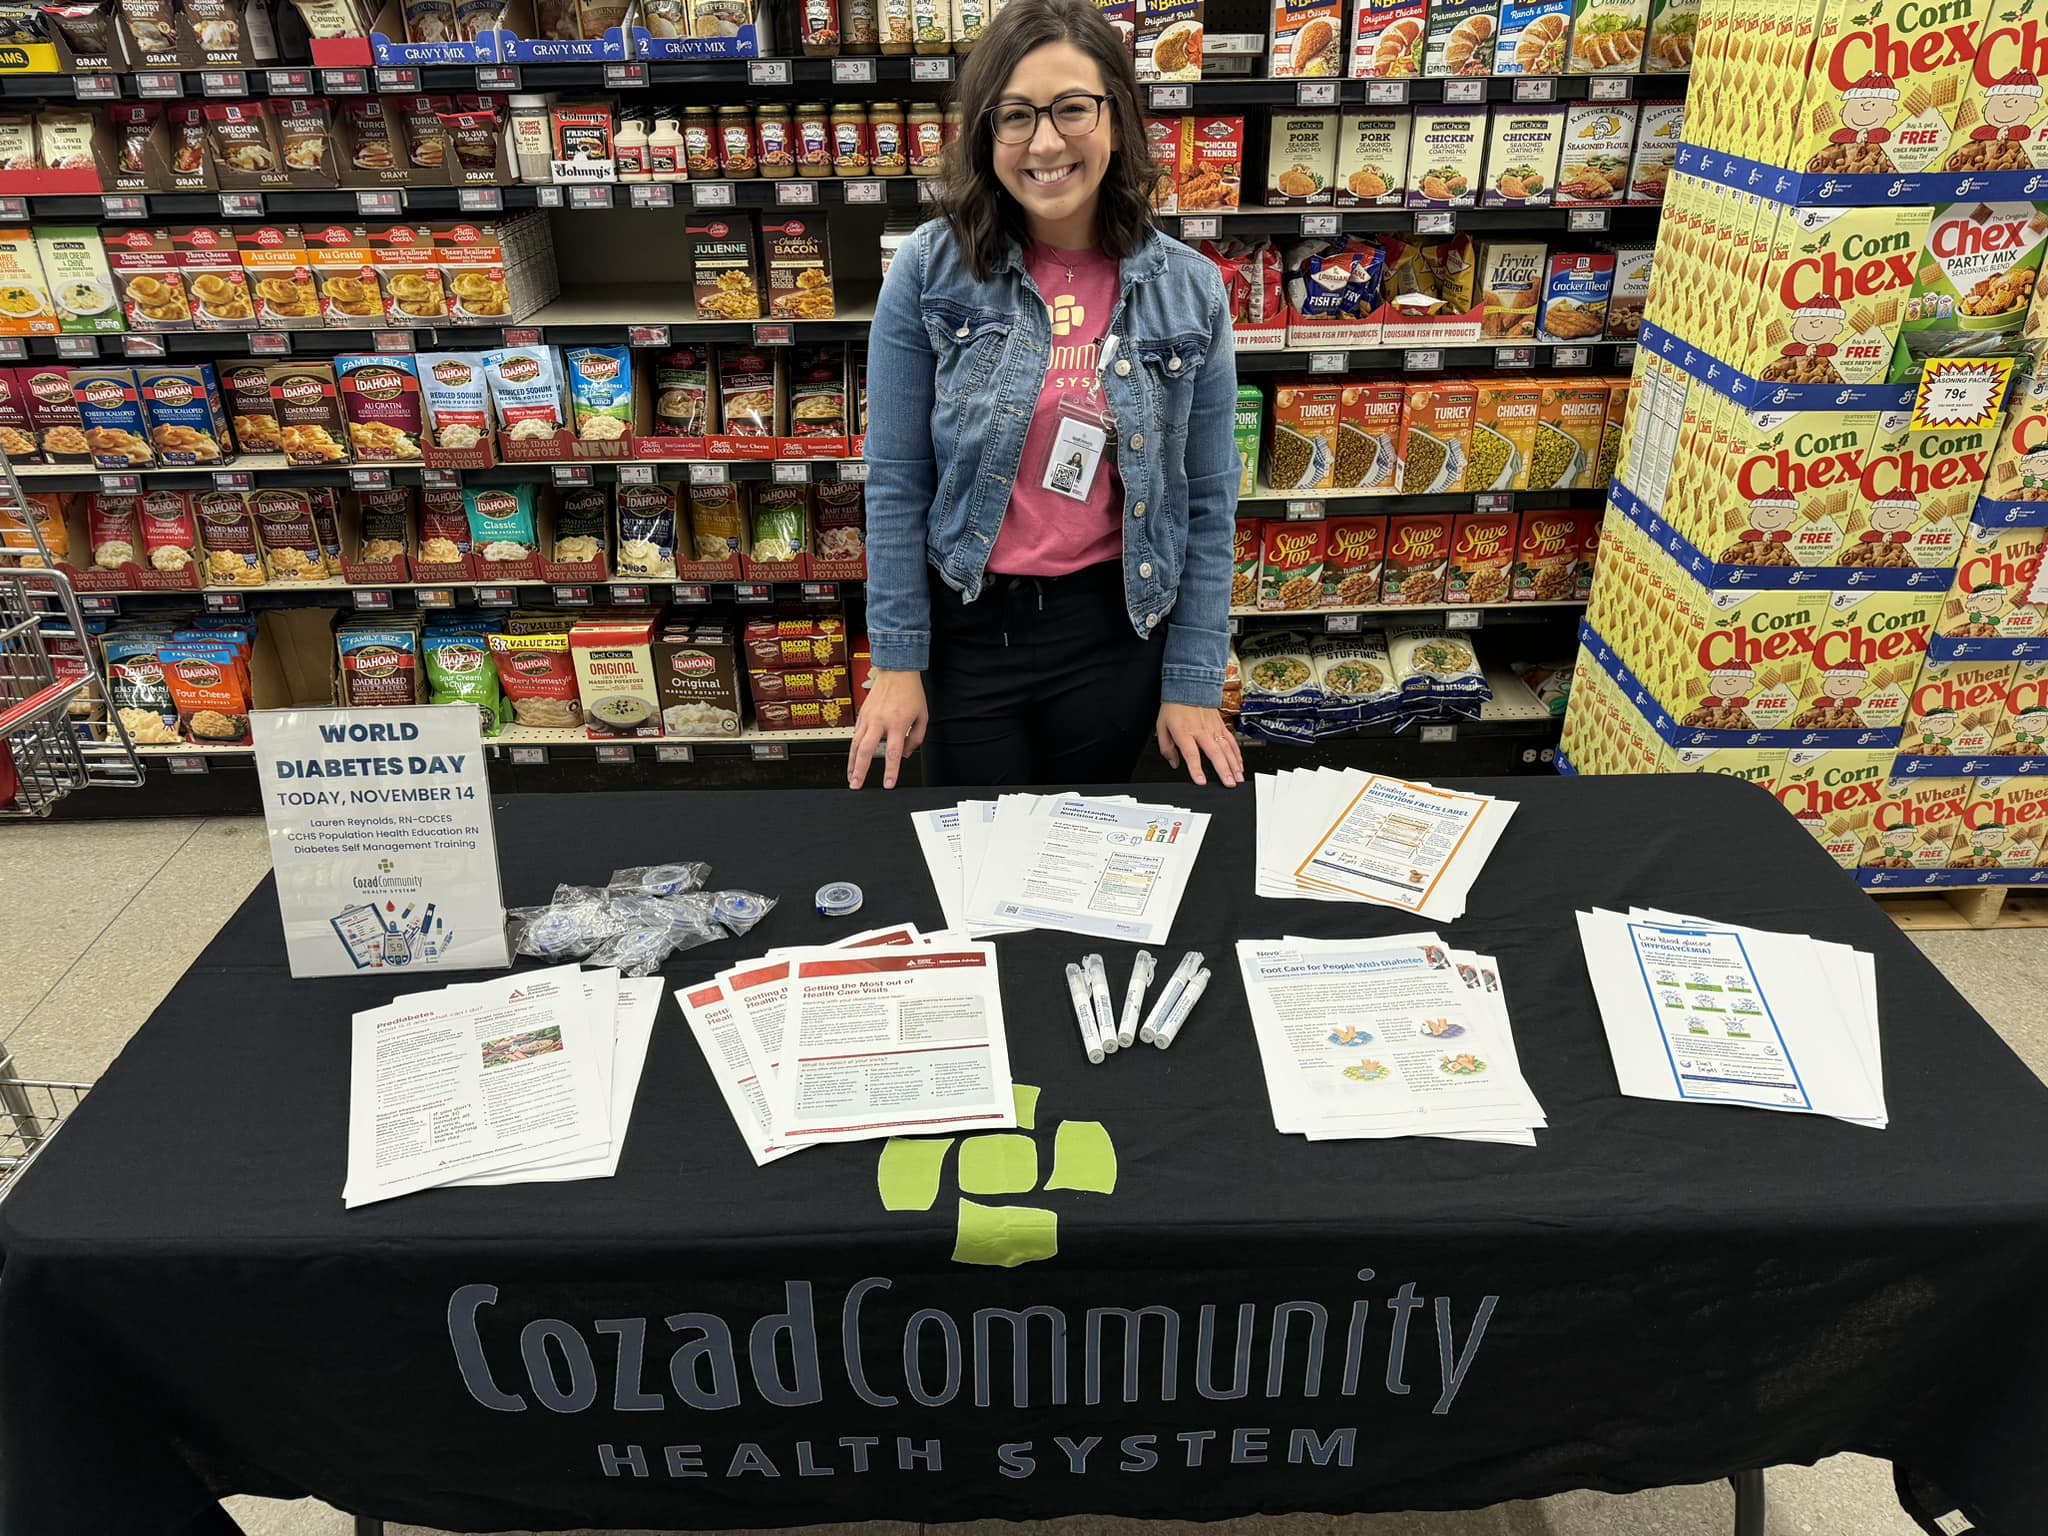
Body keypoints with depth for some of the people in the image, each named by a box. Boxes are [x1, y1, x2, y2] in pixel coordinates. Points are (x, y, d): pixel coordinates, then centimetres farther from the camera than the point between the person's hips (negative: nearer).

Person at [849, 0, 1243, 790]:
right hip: (966, 626, -1)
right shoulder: (929, 270, -8)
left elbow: (1206, 502, -1)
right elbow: (896, 482, -5)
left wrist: (1193, 684, -2)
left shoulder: (1190, 290, -4)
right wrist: (896, 658, -6)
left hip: (1114, 630, 1)